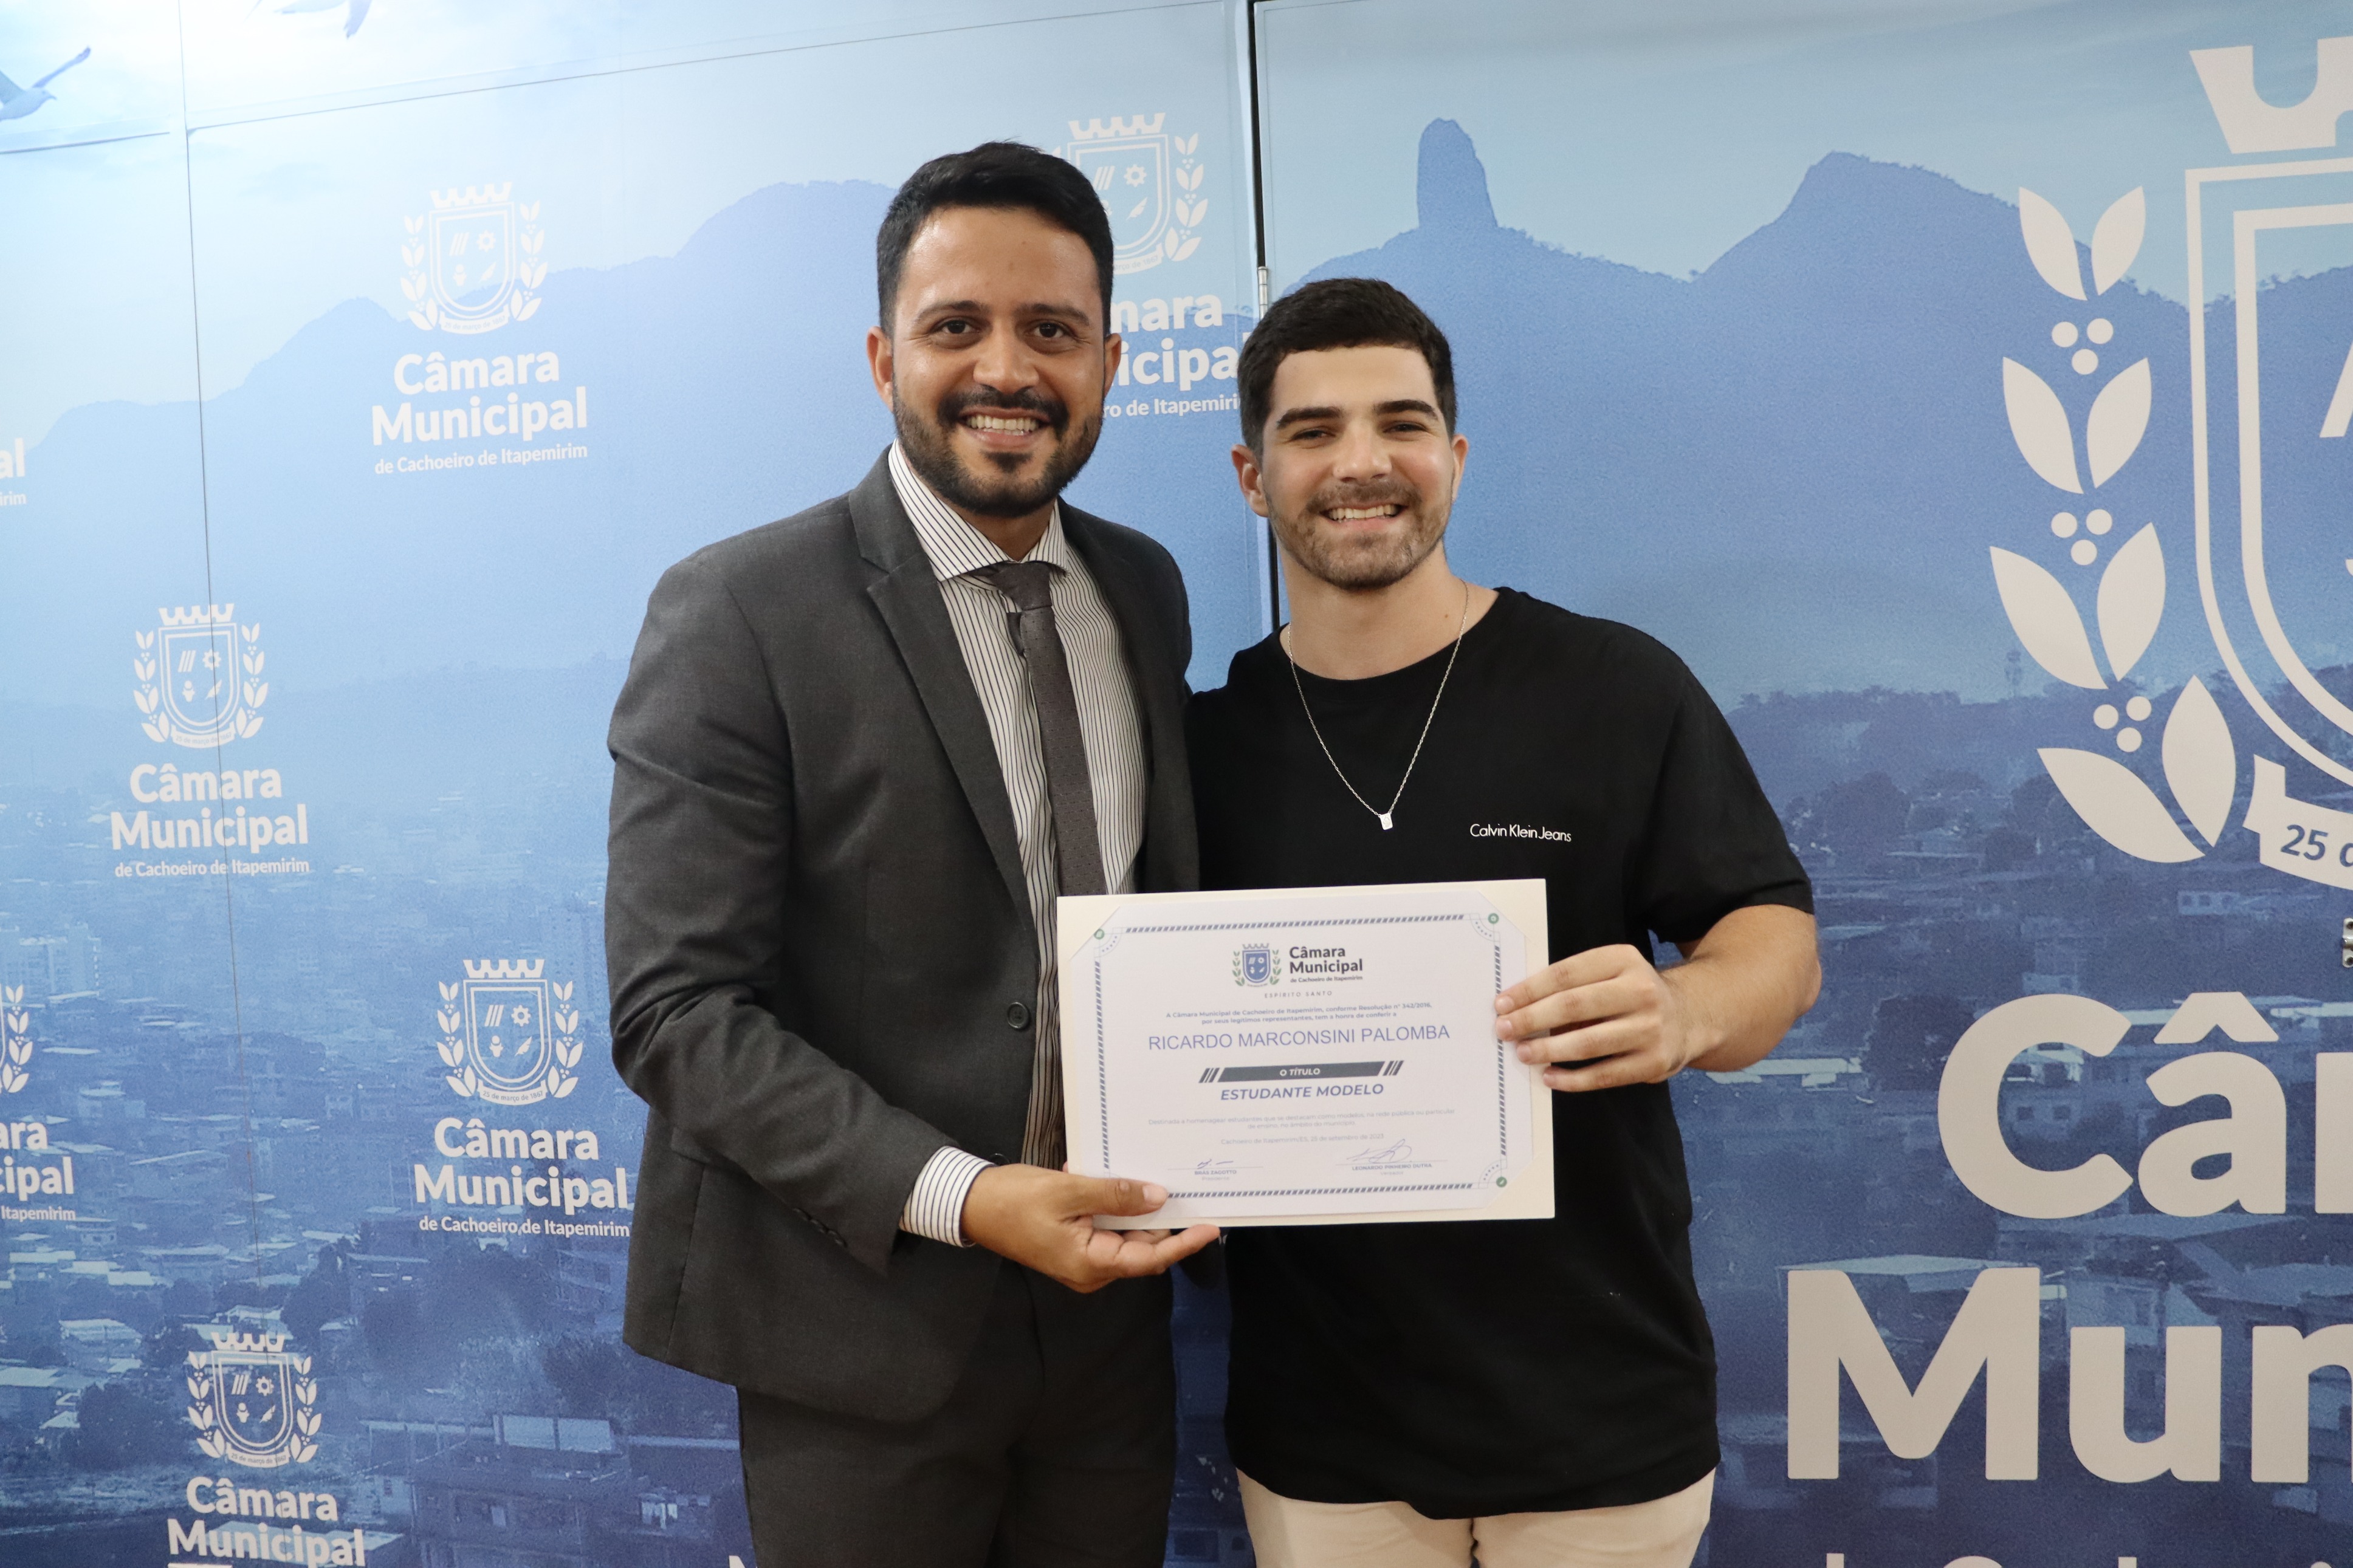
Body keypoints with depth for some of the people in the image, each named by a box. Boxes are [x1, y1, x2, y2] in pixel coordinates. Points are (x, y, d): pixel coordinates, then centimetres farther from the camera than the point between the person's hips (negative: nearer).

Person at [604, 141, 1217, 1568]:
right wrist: (956, 1196, -25)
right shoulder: (737, 613, -13)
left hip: (1107, 1305, 5)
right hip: (864, 1325, -5)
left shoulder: (1146, 590, 5)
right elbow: (677, 1008, -16)